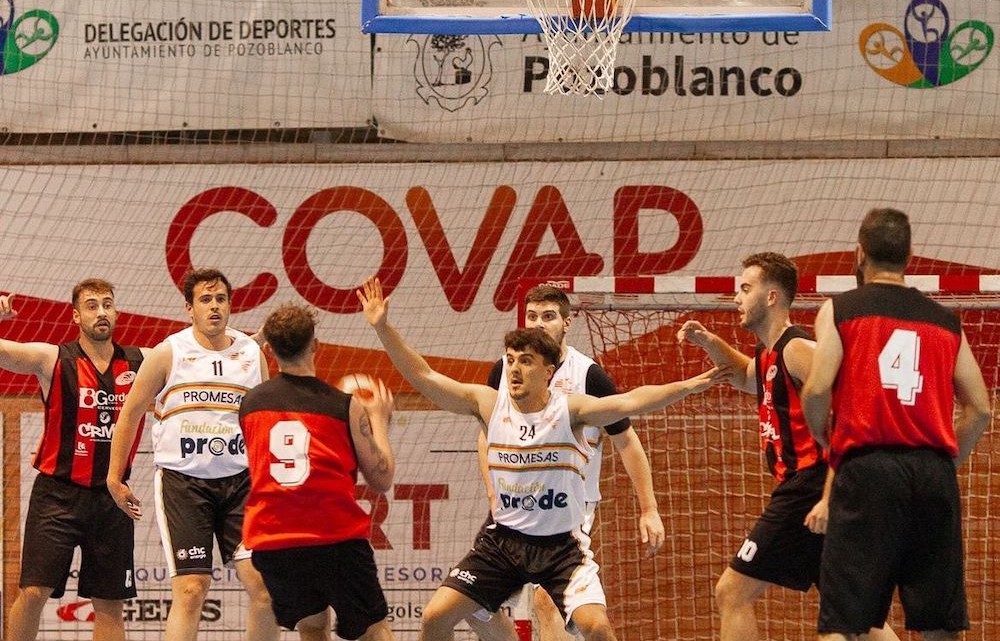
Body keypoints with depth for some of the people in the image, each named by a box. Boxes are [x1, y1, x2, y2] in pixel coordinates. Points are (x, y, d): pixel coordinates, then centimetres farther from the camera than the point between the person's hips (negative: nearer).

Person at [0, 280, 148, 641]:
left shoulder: (141, 363, 5)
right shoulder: (53, 360, -3)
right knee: (34, 592, -12)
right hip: (58, 493, -3)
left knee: (110, 604, 6)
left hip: (111, 498, 3)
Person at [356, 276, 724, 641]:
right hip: (503, 540, 3)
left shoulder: (569, 411, -12)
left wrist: (687, 387, -37)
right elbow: (423, 377, -3)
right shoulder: (489, 405, -3)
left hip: (562, 546, -3)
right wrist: (383, 328, -9)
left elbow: (629, 402, -24)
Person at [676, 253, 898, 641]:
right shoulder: (769, 355, 18)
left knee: (732, 593, -7)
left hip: (807, 489, -10)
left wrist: (830, 498, -28)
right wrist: (709, 343, 25)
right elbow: (747, 378, 43)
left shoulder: (797, 350, -12)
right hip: (811, 491, 10)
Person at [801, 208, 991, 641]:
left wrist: (821, 438, 11)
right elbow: (980, 408, 11)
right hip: (934, 472, 3)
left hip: (866, 466, -3)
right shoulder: (945, 321, 16)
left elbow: (816, 390, -7)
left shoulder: (840, 310, 5)